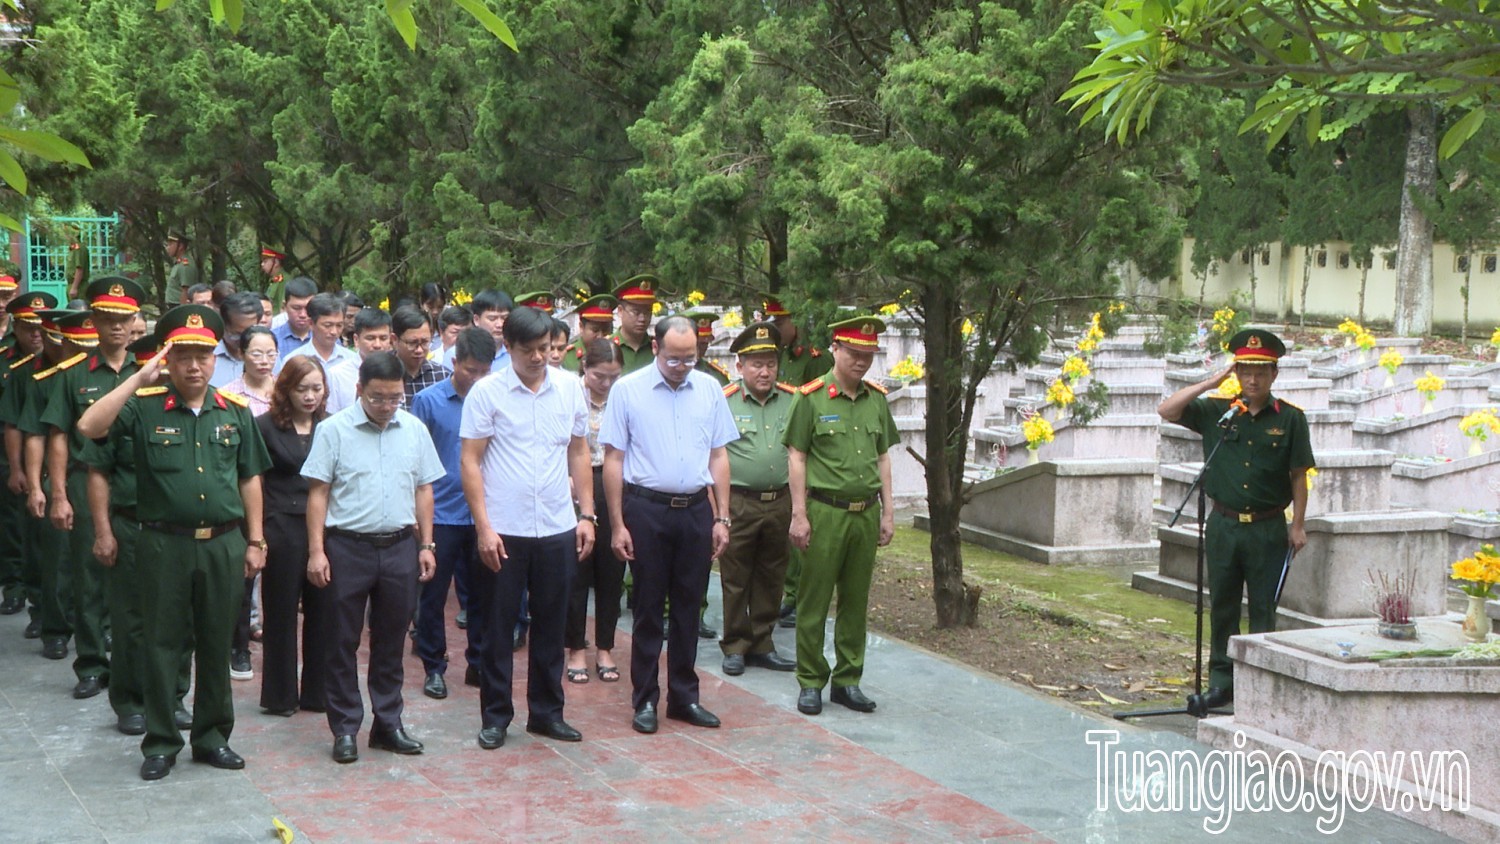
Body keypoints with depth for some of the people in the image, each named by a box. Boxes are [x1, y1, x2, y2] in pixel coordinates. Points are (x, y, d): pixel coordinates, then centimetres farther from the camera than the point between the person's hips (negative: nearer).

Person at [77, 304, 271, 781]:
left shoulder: (235, 411, 6)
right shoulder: (145, 408, -4)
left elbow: (249, 478, 11)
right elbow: (89, 428, -20)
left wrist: (255, 541, 9)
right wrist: (138, 379, -19)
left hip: (224, 544, 3)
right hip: (165, 543, -2)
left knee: (217, 644, 11)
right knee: (162, 643, 5)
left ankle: (212, 736, 24)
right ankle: (160, 743, 17)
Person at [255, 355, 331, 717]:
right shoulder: (265, 426, -2)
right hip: (282, 530, -3)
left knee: (322, 612, 7)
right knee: (281, 614, 6)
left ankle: (318, 692, 19)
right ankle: (280, 696, 17)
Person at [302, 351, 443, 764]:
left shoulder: (415, 430, 6)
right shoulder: (333, 430, -5)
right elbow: (318, 493, -4)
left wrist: (426, 545, 8)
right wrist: (316, 551, -9)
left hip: (400, 547, 3)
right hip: (348, 547, -3)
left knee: (391, 641, 11)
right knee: (343, 641, 4)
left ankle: (388, 724, 20)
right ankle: (345, 729, 12)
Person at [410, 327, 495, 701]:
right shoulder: (429, 400, -4)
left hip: (483, 515, 2)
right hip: (441, 514, -2)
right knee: (433, 594, 6)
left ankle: (479, 663, 23)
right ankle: (433, 667, 18)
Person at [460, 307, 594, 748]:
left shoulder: (570, 386, 5)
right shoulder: (487, 392, -5)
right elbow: (470, 461, -5)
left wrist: (587, 514, 7)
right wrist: (484, 526, -11)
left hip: (558, 529, 3)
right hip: (503, 530, -3)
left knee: (551, 625, 11)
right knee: (497, 627, 5)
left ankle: (546, 712, 24)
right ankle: (495, 716, 17)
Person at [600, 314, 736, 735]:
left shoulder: (709, 389, 6)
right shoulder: (627, 390, -3)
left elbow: (719, 455, 9)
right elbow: (613, 459, -3)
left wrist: (722, 517, 4)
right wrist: (617, 524, -6)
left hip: (696, 510, 3)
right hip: (646, 510, -3)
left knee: (689, 606, 10)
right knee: (649, 607, 5)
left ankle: (684, 696, 21)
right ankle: (645, 700, 15)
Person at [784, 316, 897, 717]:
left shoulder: (876, 399, 9)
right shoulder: (812, 397, -5)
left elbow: (883, 458, 15)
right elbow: (796, 458, -4)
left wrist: (888, 512, 12)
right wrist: (799, 515, -8)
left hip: (865, 513, 5)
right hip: (825, 511, -5)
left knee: (856, 601, 10)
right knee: (814, 601, 1)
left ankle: (847, 680, 20)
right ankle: (810, 683, 11)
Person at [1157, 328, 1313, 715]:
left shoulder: (1290, 418, -2)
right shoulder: (1217, 412, 3)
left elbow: (1298, 476, 1)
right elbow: (1167, 411, -4)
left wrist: (1298, 525, -2)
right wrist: (1209, 382, -7)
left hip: (1267, 528, -2)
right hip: (1223, 525, 2)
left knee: (1264, 610, 4)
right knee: (1222, 607, 9)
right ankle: (1221, 682, 18)